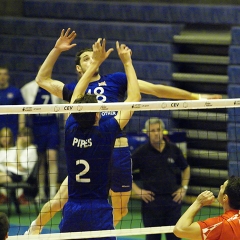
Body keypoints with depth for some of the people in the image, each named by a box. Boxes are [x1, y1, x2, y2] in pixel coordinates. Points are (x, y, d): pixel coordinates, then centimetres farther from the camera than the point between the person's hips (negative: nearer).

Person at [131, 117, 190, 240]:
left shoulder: (173, 150, 5)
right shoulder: (142, 152, -3)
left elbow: (185, 169, 20)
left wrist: (184, 188, 9)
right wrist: (137, 190, -6)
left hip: (173, 199, 2)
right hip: (151, 200, -2)